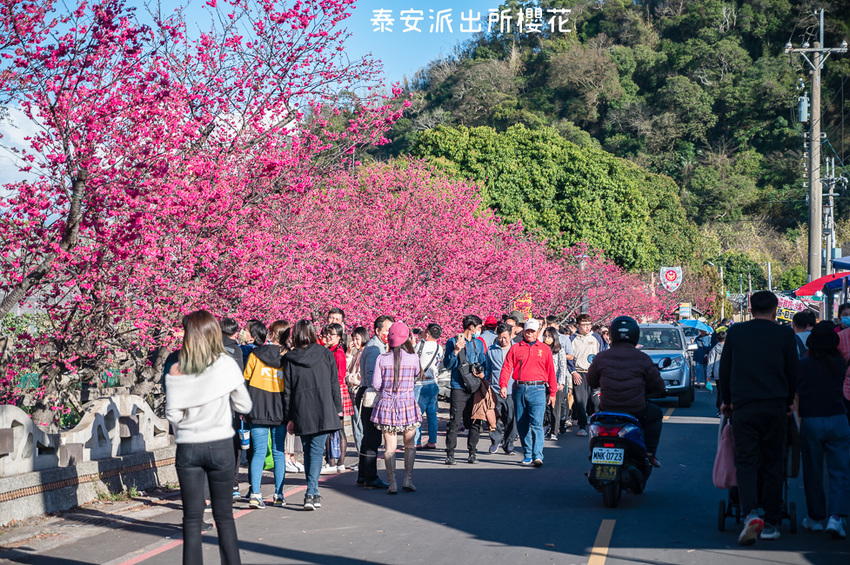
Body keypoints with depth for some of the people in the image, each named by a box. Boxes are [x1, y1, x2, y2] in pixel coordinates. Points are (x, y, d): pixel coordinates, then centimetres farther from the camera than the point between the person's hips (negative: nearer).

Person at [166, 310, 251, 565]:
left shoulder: (176, 370, -6)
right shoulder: (226, 364, -7)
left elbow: (172, 414, -5)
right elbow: (244, 405, -1)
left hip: (188, 447, 0)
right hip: (220, 446, 0)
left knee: (192, 518, 7)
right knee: (224, 516, 10)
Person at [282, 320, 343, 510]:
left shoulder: (289, 359, 0)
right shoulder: (325, 354, 1)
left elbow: (287, 389, 2)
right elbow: (334, 384, 4)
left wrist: (288, 417, 7)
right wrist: (338, 408, 12)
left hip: (301, 414, 1)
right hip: (323, 411, -1)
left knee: (308, 452, 14)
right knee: (316, 452, -2)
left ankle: (313, 493, 19)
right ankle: (311, 493, -16)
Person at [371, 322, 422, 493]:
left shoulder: (382, 359, -6)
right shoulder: (413, 357, -7)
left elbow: (376, 384, -5)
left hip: (386, 404, 0)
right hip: (407, 403, 0)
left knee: (390, 447, 4)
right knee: (409, 444, 14)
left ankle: (392, 483, 1)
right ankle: (408, 479, 7)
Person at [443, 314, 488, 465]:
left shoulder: (479, 343, 17)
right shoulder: (453, 342, 1)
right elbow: (447, 364, -4)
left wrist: (482, 373, 2)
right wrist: (456, 351, -18)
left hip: (475, 388, 4)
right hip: (459, 387, -4)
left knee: (475, 421, 3)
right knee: (454, 421, -7)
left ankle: (473, 452, 12)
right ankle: (450, 454, -2)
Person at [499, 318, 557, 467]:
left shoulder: (544, 349, 11)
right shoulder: (515, 349, 11)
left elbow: (551, 372, 11)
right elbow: (506, 368, 2)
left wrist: (553, 393, 7)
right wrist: (503, 385, -12)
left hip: (537, 389, -2)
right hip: (519, 389, 2)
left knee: (536, 423, -14)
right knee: (522, 424, 6)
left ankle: (537, 456, -19)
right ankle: (528, 455, 16)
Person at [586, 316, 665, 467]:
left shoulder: (601, 357, -3)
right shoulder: (643, 359, -7)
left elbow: (591, 381, 13)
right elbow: (658, 387, 1)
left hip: (608, 408, 2)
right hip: (636, 410, -2)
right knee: (656, 414, 27)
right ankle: (650, 453, 19)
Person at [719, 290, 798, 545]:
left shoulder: (735, 332, 5)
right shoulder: (784, 334, 2)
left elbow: (724, 370, 11)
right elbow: (793, 372, 8)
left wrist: (727, 400, 25)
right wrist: (788, 401, 24)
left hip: (743, 407, 0)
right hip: (775, 407, 0)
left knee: (746, 461, 0)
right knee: (772, 464, 8)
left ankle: (751, 513, -22)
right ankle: (770, 524, 11)